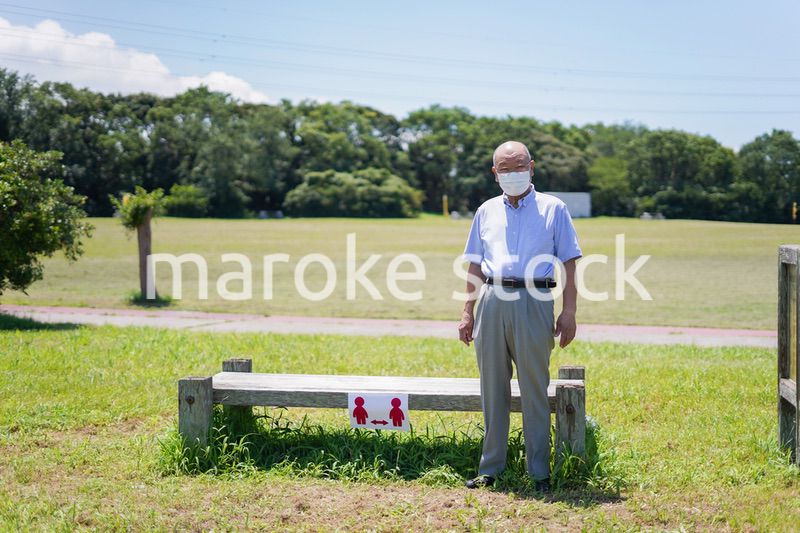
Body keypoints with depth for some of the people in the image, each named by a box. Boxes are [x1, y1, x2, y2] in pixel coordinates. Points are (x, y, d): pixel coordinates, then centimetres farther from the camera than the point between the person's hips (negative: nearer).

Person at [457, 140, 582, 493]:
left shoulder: (553, 209, 8)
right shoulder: (487, 212, 17)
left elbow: (568, 264, 4)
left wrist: (569, 312, -4)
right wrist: (468, 311, 12)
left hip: (533, 302, -3)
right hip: (492, 302, 3)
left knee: (534, 390, -1)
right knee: (492, 389, 7)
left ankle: (539, 471, 7)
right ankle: (490, 467, 15)